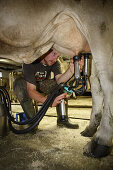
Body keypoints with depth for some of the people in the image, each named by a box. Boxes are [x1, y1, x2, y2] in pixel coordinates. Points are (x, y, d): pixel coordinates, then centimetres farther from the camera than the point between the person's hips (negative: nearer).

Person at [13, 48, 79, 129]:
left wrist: (71, 71, -51)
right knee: (20, 83, -35)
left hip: (44, 86, 3)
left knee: (63, 82, -21)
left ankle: (63, 119, -17)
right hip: (28, 86, -3)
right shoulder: (30, 62, -31)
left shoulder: (55, 63, -16)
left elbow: (59, 81, -32)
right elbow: (31, 90, -39)